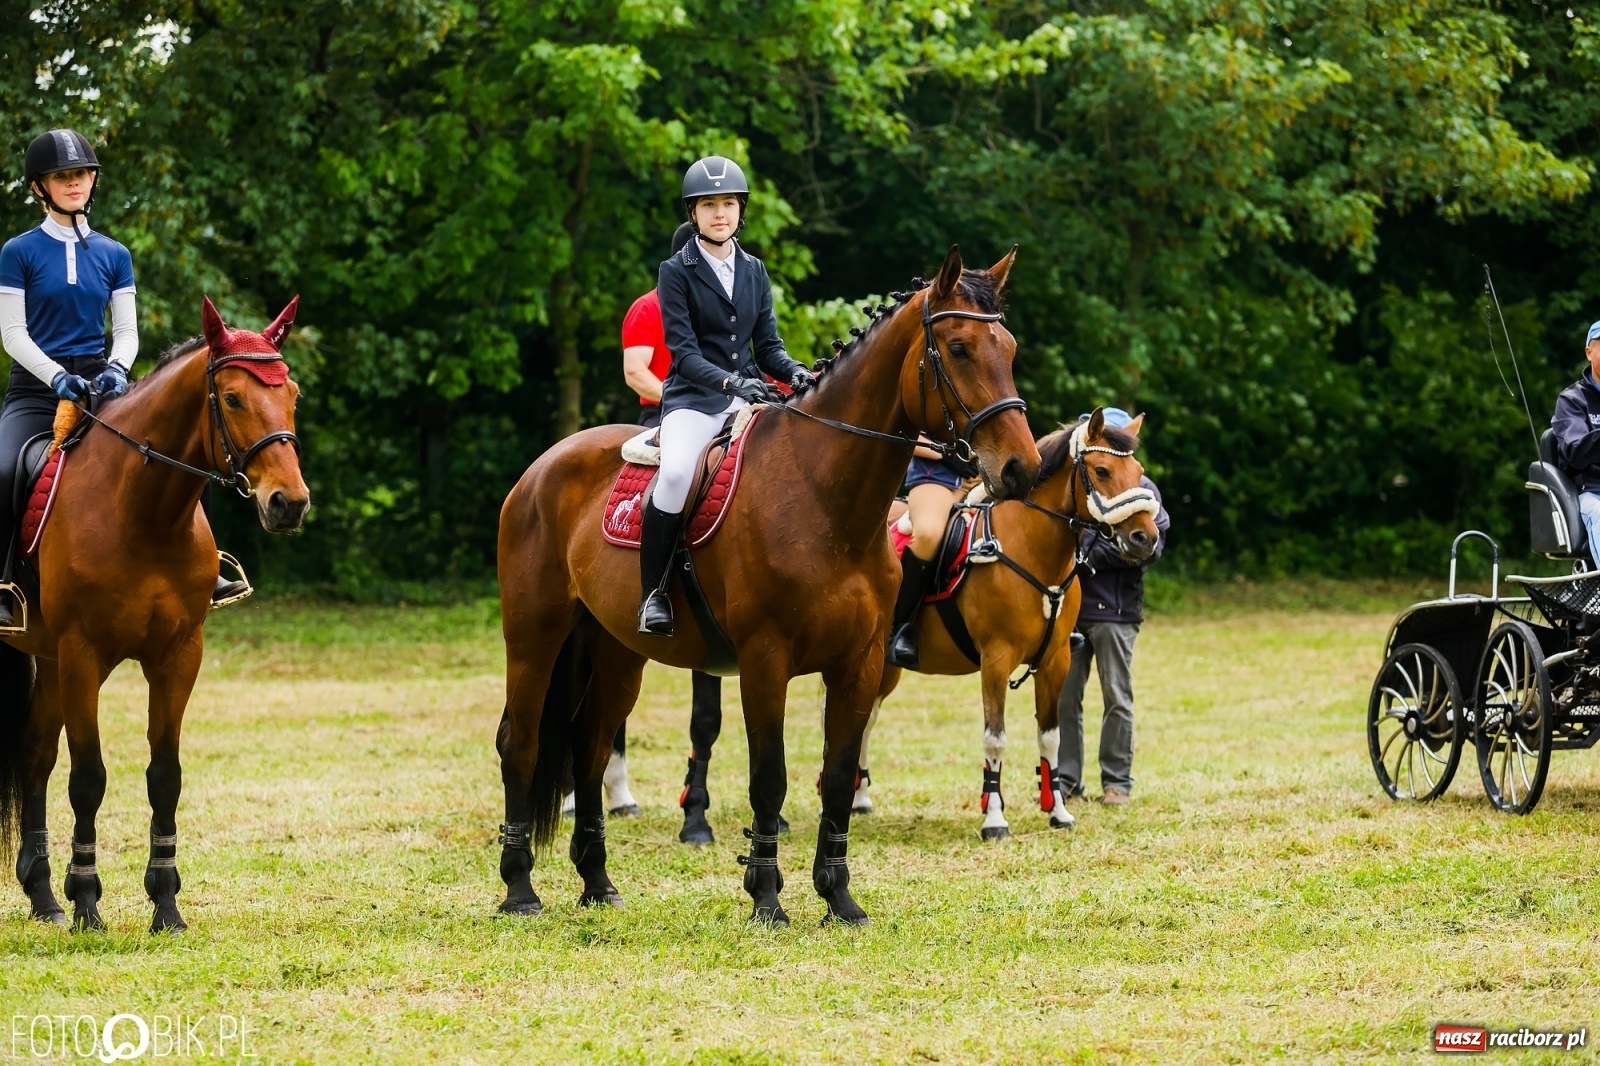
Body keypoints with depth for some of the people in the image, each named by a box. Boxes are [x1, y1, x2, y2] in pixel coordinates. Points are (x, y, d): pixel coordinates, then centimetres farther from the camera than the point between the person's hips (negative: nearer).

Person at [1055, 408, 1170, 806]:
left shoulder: (1141, 488, 0)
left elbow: (1151, 545, -11)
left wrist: (1095, 553, -16)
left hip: (1114, 609, -4)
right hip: (1070, 605, 4)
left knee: (1117, 698, 2)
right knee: (1063, 696, 3)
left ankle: (1117, 781, 9)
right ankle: (1065, 779, 9)